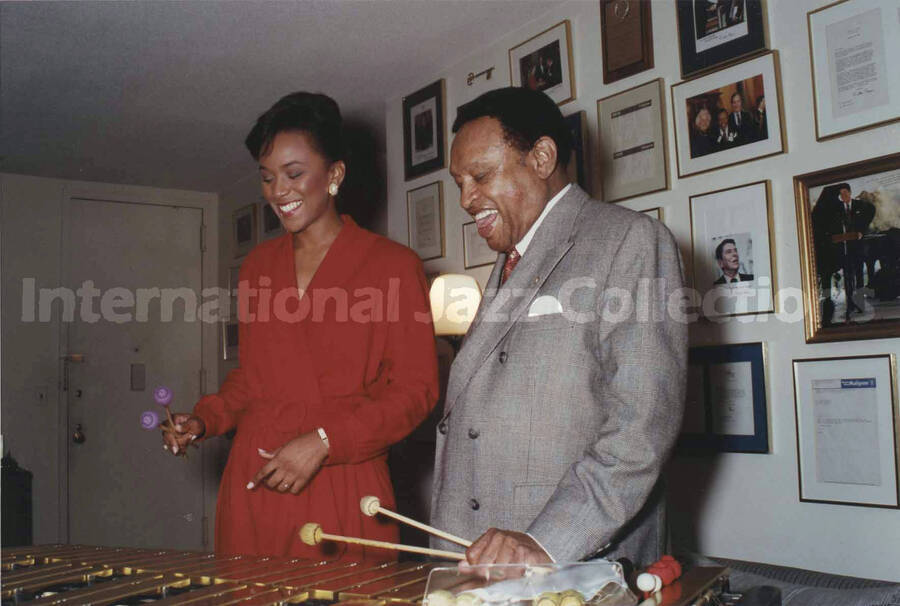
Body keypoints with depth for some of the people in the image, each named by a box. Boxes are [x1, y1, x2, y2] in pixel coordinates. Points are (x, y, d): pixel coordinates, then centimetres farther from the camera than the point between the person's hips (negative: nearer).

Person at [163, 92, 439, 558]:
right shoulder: (258, 265, 14)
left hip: (341, 492, -4)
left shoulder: (392, 265, -2)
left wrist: (322, 441, -14)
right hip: (252, 486, 4)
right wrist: (203, 421, 5)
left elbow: (416, 389, -5)